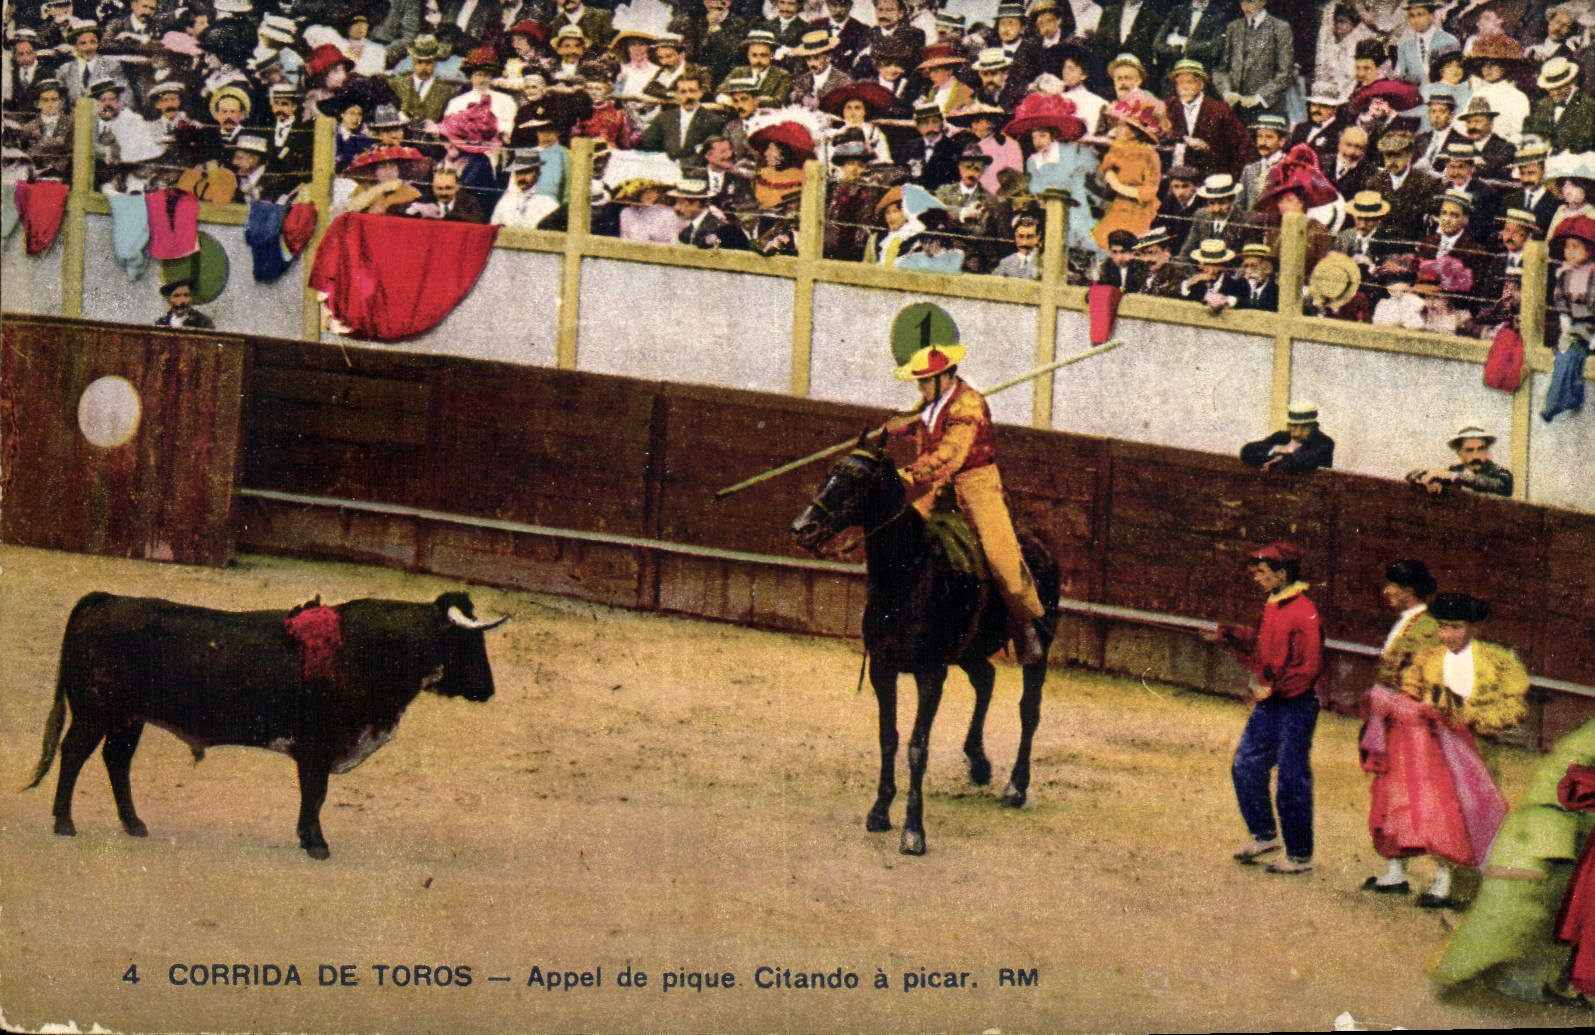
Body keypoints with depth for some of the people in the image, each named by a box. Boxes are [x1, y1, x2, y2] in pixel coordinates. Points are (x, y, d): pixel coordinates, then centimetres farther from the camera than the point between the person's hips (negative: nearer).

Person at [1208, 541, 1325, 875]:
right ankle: (1264, 835, 27)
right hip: (1268, 702, 9)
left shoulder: (1304, 612, -18)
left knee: (1292, 780, -2)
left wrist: (1274, 688, -22)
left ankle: (1300, 855, 8)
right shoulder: (1272, 607, 10)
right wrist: (1226, 635, 17)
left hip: (1295, 705, -9)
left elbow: (1309, 668, -20)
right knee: (1245, 766, 11)